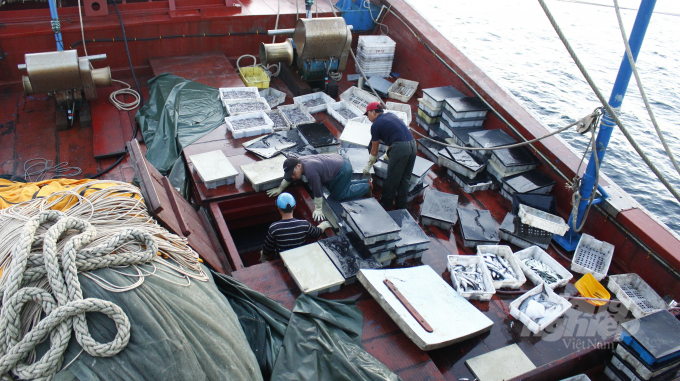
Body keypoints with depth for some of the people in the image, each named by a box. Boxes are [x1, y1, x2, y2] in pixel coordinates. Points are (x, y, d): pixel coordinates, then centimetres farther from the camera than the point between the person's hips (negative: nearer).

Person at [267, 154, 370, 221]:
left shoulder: (310, 170, -36)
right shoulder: (297, 162, -7)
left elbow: (318, 192, -31)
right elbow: (287, 177, 12)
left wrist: (318, 210, -23)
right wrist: (279, 189, 20)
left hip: (343, 169, -10)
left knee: (338, 195, 1)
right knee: (332, 188, 26)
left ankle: (367, 187, 13)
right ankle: (364, 182, 31)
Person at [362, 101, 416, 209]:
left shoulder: (376, 125, 4)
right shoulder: (392, 115, 24)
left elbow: (374, 150, 11)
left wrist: (368, 166, 25)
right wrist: (388, 153, 53)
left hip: (400, 148, -7)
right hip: (412, 145, 8)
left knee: (392, 179, 7)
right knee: (404, 178, 17)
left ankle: (385, 203, 21)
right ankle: (401, 205, 25)